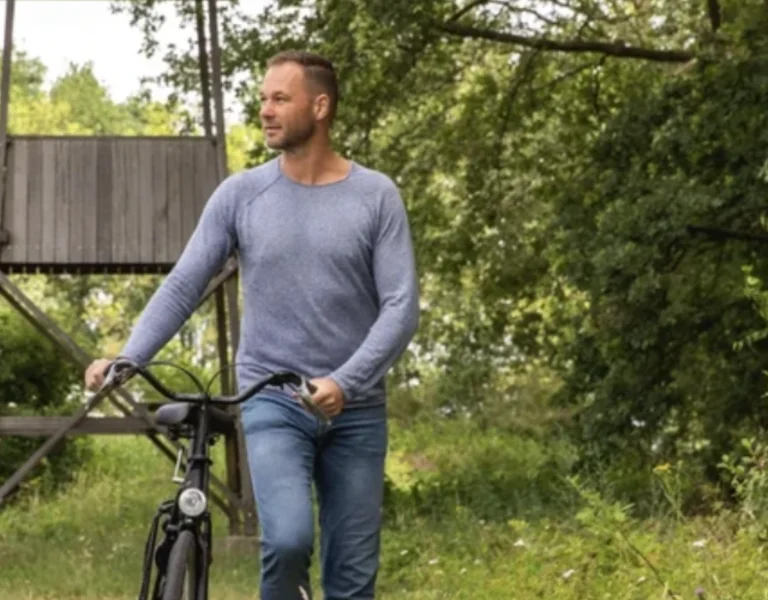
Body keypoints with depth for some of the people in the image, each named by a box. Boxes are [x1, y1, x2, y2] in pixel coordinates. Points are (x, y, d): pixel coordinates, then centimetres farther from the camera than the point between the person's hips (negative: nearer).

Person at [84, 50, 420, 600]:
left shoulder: (376, 196, -1)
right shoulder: (241, 194, 2)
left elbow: (402, 306, -7)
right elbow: (183, 287, 0)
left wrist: (344, 382, -21)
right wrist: (126, 360, -15)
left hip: (355, 409, 1)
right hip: (272, 402, -1)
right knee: (288, 539, -24)